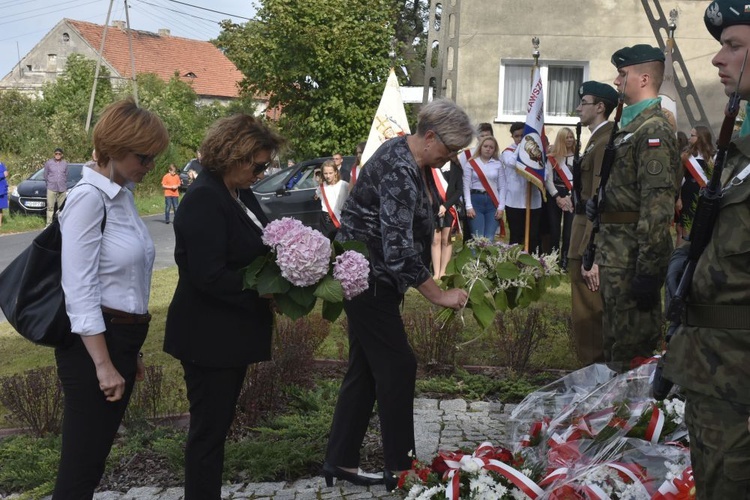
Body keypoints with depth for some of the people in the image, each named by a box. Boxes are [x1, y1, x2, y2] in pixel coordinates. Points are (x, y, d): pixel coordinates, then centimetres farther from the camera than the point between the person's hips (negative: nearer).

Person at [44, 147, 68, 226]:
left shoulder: (65, 163, 8)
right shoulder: (48, 163, 2)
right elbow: (45, 176, 10)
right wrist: (49, 185, 13)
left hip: (62, 190, 2)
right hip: (51, 189, -2)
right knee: (50, 207, -4)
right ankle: (49, 224, -3)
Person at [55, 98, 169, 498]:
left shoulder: (122, 195, 11)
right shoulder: (89, 197, -15)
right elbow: (79, 290, -19)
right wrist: (103, 365, -21)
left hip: (122, 338, 9)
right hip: (93, 343, -9)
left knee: (95, 456, 15)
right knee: (81, 465, -1)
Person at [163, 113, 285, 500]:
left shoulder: (240, 194, 7)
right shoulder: (204, 199, -20)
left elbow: (254, 249, 17)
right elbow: (210, 276, -26)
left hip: (232, 333, 9)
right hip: (210, 338, -9)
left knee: (217, 425, 18)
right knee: (209, 429, 4)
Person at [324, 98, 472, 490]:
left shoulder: (412, 159, 5)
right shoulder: (399, 172, -25)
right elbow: (398, 249, -30)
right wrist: (439, 296, -24)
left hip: (377, 277, 10)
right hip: (367, 277, -10)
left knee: (366, 369, 12)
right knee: (397, 368, -3)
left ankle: (339, 462, 20)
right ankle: (400, 468, 7)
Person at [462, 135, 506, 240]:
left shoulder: (498, 164, 9)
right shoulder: (471, 163, 4)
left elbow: (502, 187, 7)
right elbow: (466, 186, 0)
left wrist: (501, 207, -2)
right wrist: (469, 206, -8)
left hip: (493, 202, 2)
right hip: (476, 200, -1)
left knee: (489, 238, -5)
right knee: (478, 238, -8)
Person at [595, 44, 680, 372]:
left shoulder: (653, 130, -15)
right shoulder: (631, 126, 16)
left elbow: (658, 204, -23)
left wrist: (648, 269, -25)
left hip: (632, 257, -10)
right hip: (616, 254, 10)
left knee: (629, 349, -2)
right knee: (618, 336, 19)